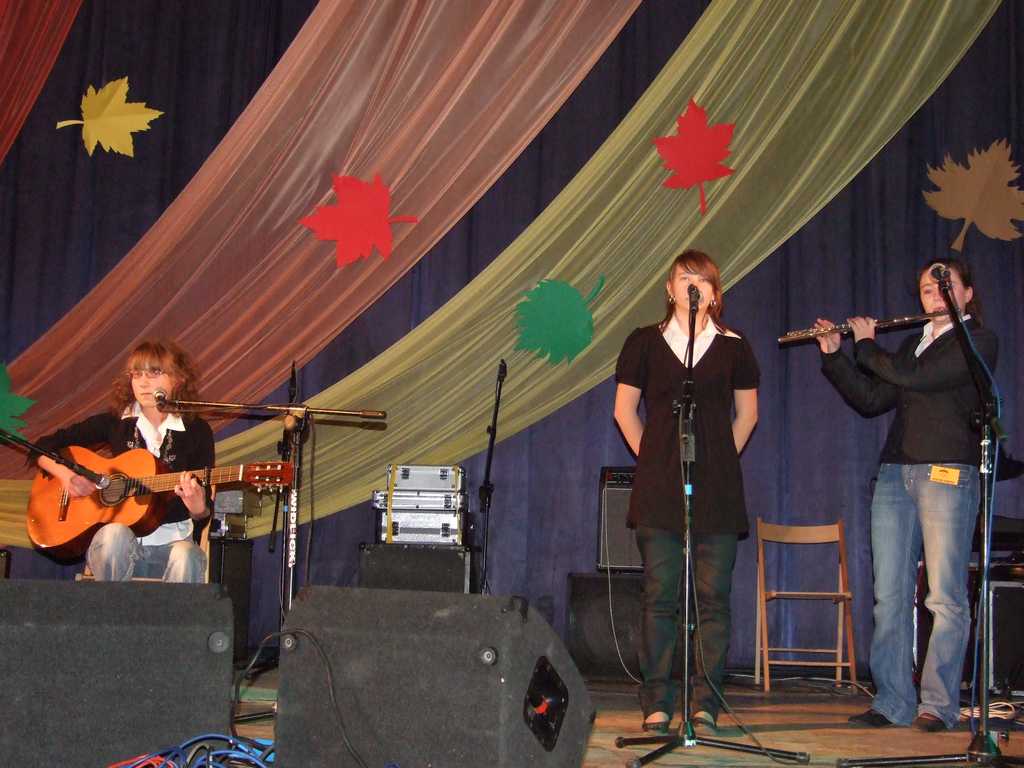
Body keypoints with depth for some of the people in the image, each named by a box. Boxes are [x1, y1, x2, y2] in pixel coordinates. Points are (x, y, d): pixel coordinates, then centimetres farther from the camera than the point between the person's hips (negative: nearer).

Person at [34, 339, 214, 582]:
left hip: (172, 542, -1)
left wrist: (197, 507, -22)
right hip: (118, 545, 1)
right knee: (115, 534, -34)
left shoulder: (196, 431, 4)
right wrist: (65, 474, -7)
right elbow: (44, 447, 14)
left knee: (186, 558, -36)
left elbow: (204, 515, 2)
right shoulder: (115, 423, 8)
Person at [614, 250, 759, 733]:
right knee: (659, 596, -1)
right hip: (659, 488, -1)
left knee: (713, 596, -2)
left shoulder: (733, 347, 9)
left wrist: (722, 460, 12)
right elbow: (624, 410, 12)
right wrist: (651, 459, 7)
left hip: (717, 489, 1)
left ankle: (705, 704, 5)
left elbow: (747, 413, 18)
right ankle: (656, 705, 4)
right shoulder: (644, 343, 7)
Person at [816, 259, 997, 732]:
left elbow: (914, 378, -13)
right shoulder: (913, 345, 21)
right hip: (895, 474, 6)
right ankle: (892, 702, 8)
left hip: (948, 474, -6)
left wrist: (866, 345, 1)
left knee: (945, 597, -6)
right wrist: (834, 356, 10)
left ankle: (939, 704, 0)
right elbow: (871, 400, 18)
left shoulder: (979, 342, -1)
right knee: (890, 595, 3)